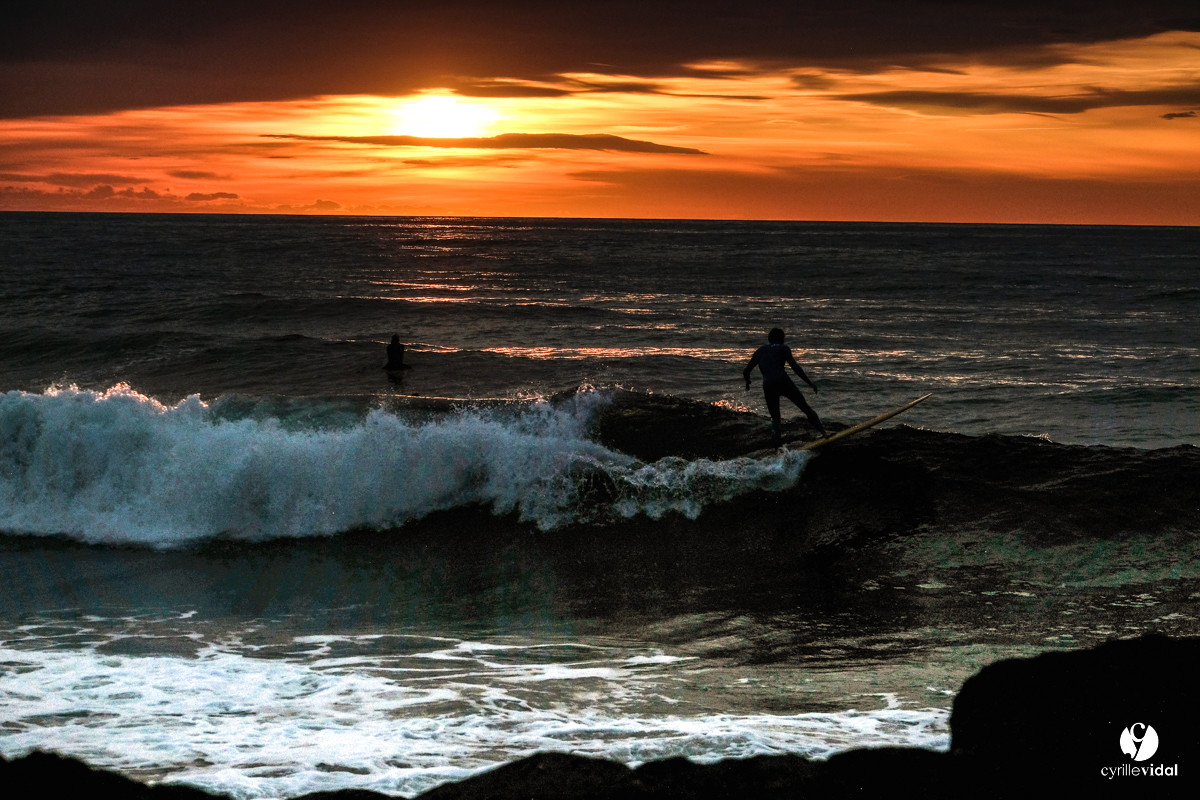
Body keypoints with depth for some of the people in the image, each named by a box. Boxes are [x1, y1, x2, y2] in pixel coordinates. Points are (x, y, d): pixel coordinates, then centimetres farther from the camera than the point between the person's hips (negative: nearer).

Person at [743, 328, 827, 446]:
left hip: (768, 387, 3)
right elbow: (795, 367, -1)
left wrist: (747, 383, 42)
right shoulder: (783, 348, 11)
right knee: (805, 407, 8)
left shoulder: (760, 351, 22)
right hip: (783, 382, -3)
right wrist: (809, 383, 3)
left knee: (775, 418, 18)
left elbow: (746, 372, 21)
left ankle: (776, 439, -2)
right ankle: (822, 430, -2)